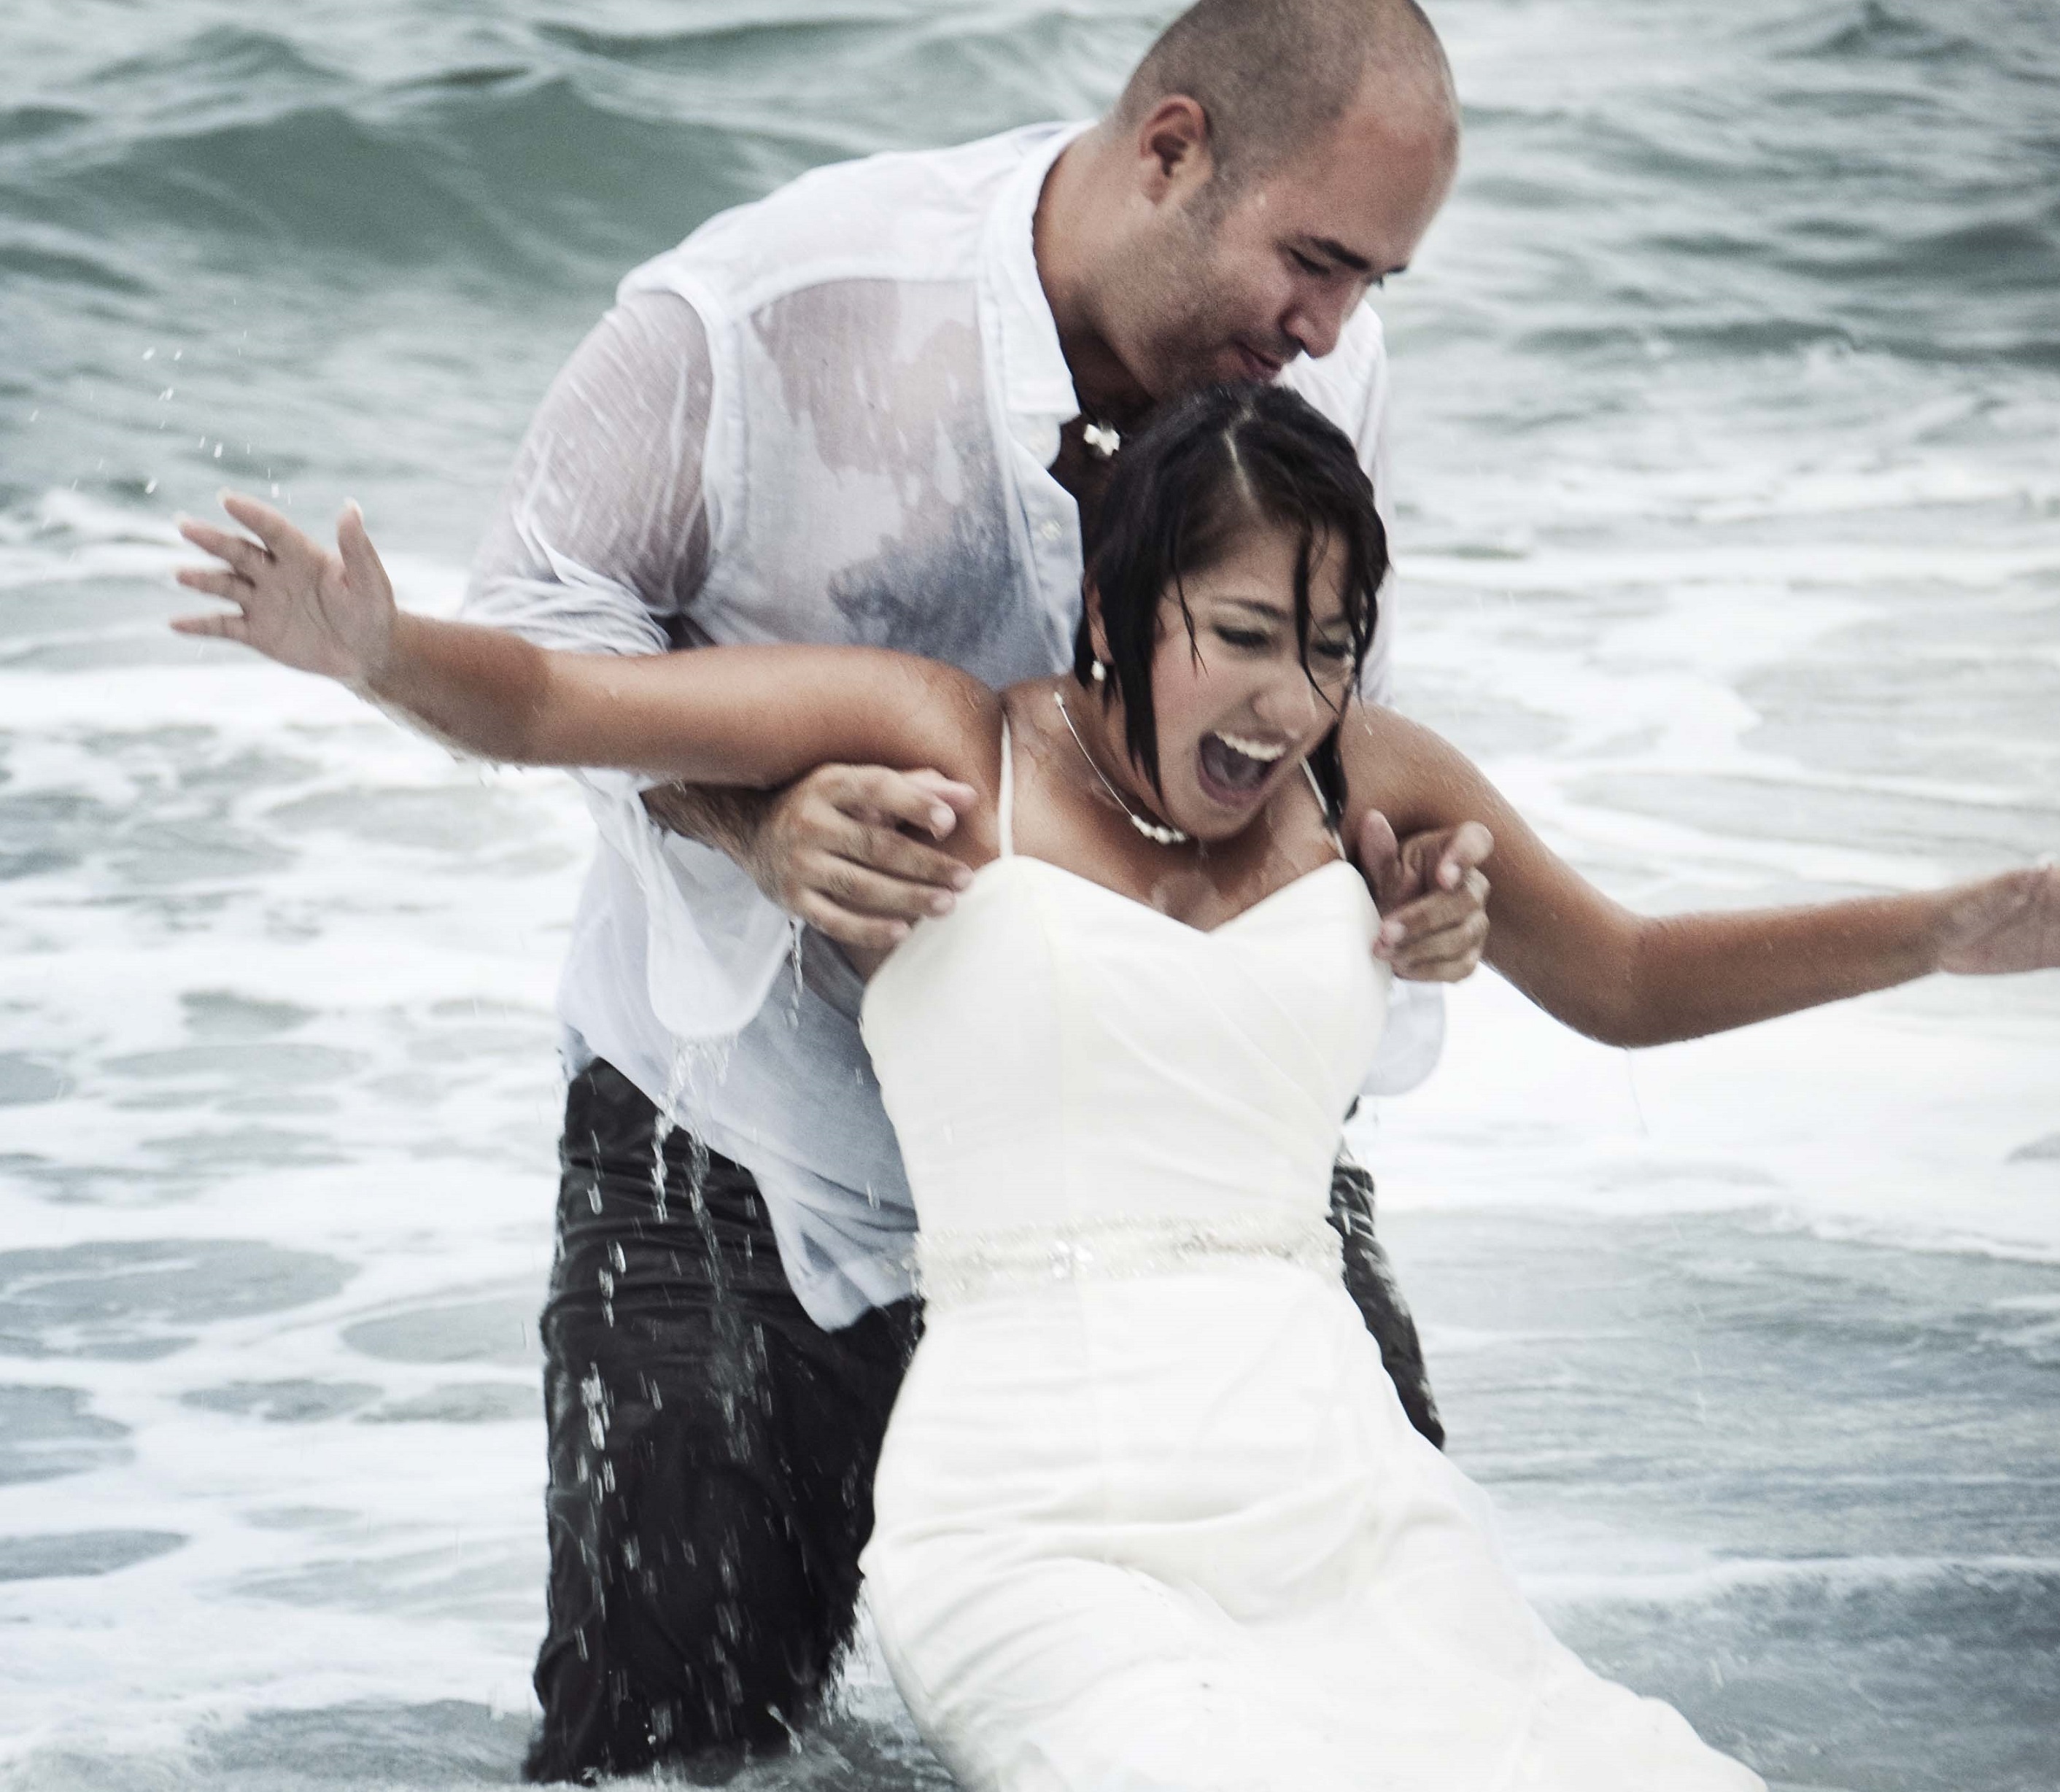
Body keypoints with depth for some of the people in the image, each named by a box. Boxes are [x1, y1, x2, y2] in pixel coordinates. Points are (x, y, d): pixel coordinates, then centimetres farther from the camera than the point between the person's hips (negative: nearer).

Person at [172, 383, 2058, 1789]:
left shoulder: (1371, 781, 16)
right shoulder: (947, 745, 4)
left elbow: (1630, 981, 32)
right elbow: (547, 701, -3)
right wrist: (377, 648, -25)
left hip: (1342, 1499, 5)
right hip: (1048, 1536, -4)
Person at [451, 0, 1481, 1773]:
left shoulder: (1326, 374, -10)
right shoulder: (771, 312, -24)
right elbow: (543, 603, -11)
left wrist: (1395, 877, -19)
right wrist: (757, 822, -29)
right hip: (759, 1112, -3)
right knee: (674, 1724, 0)